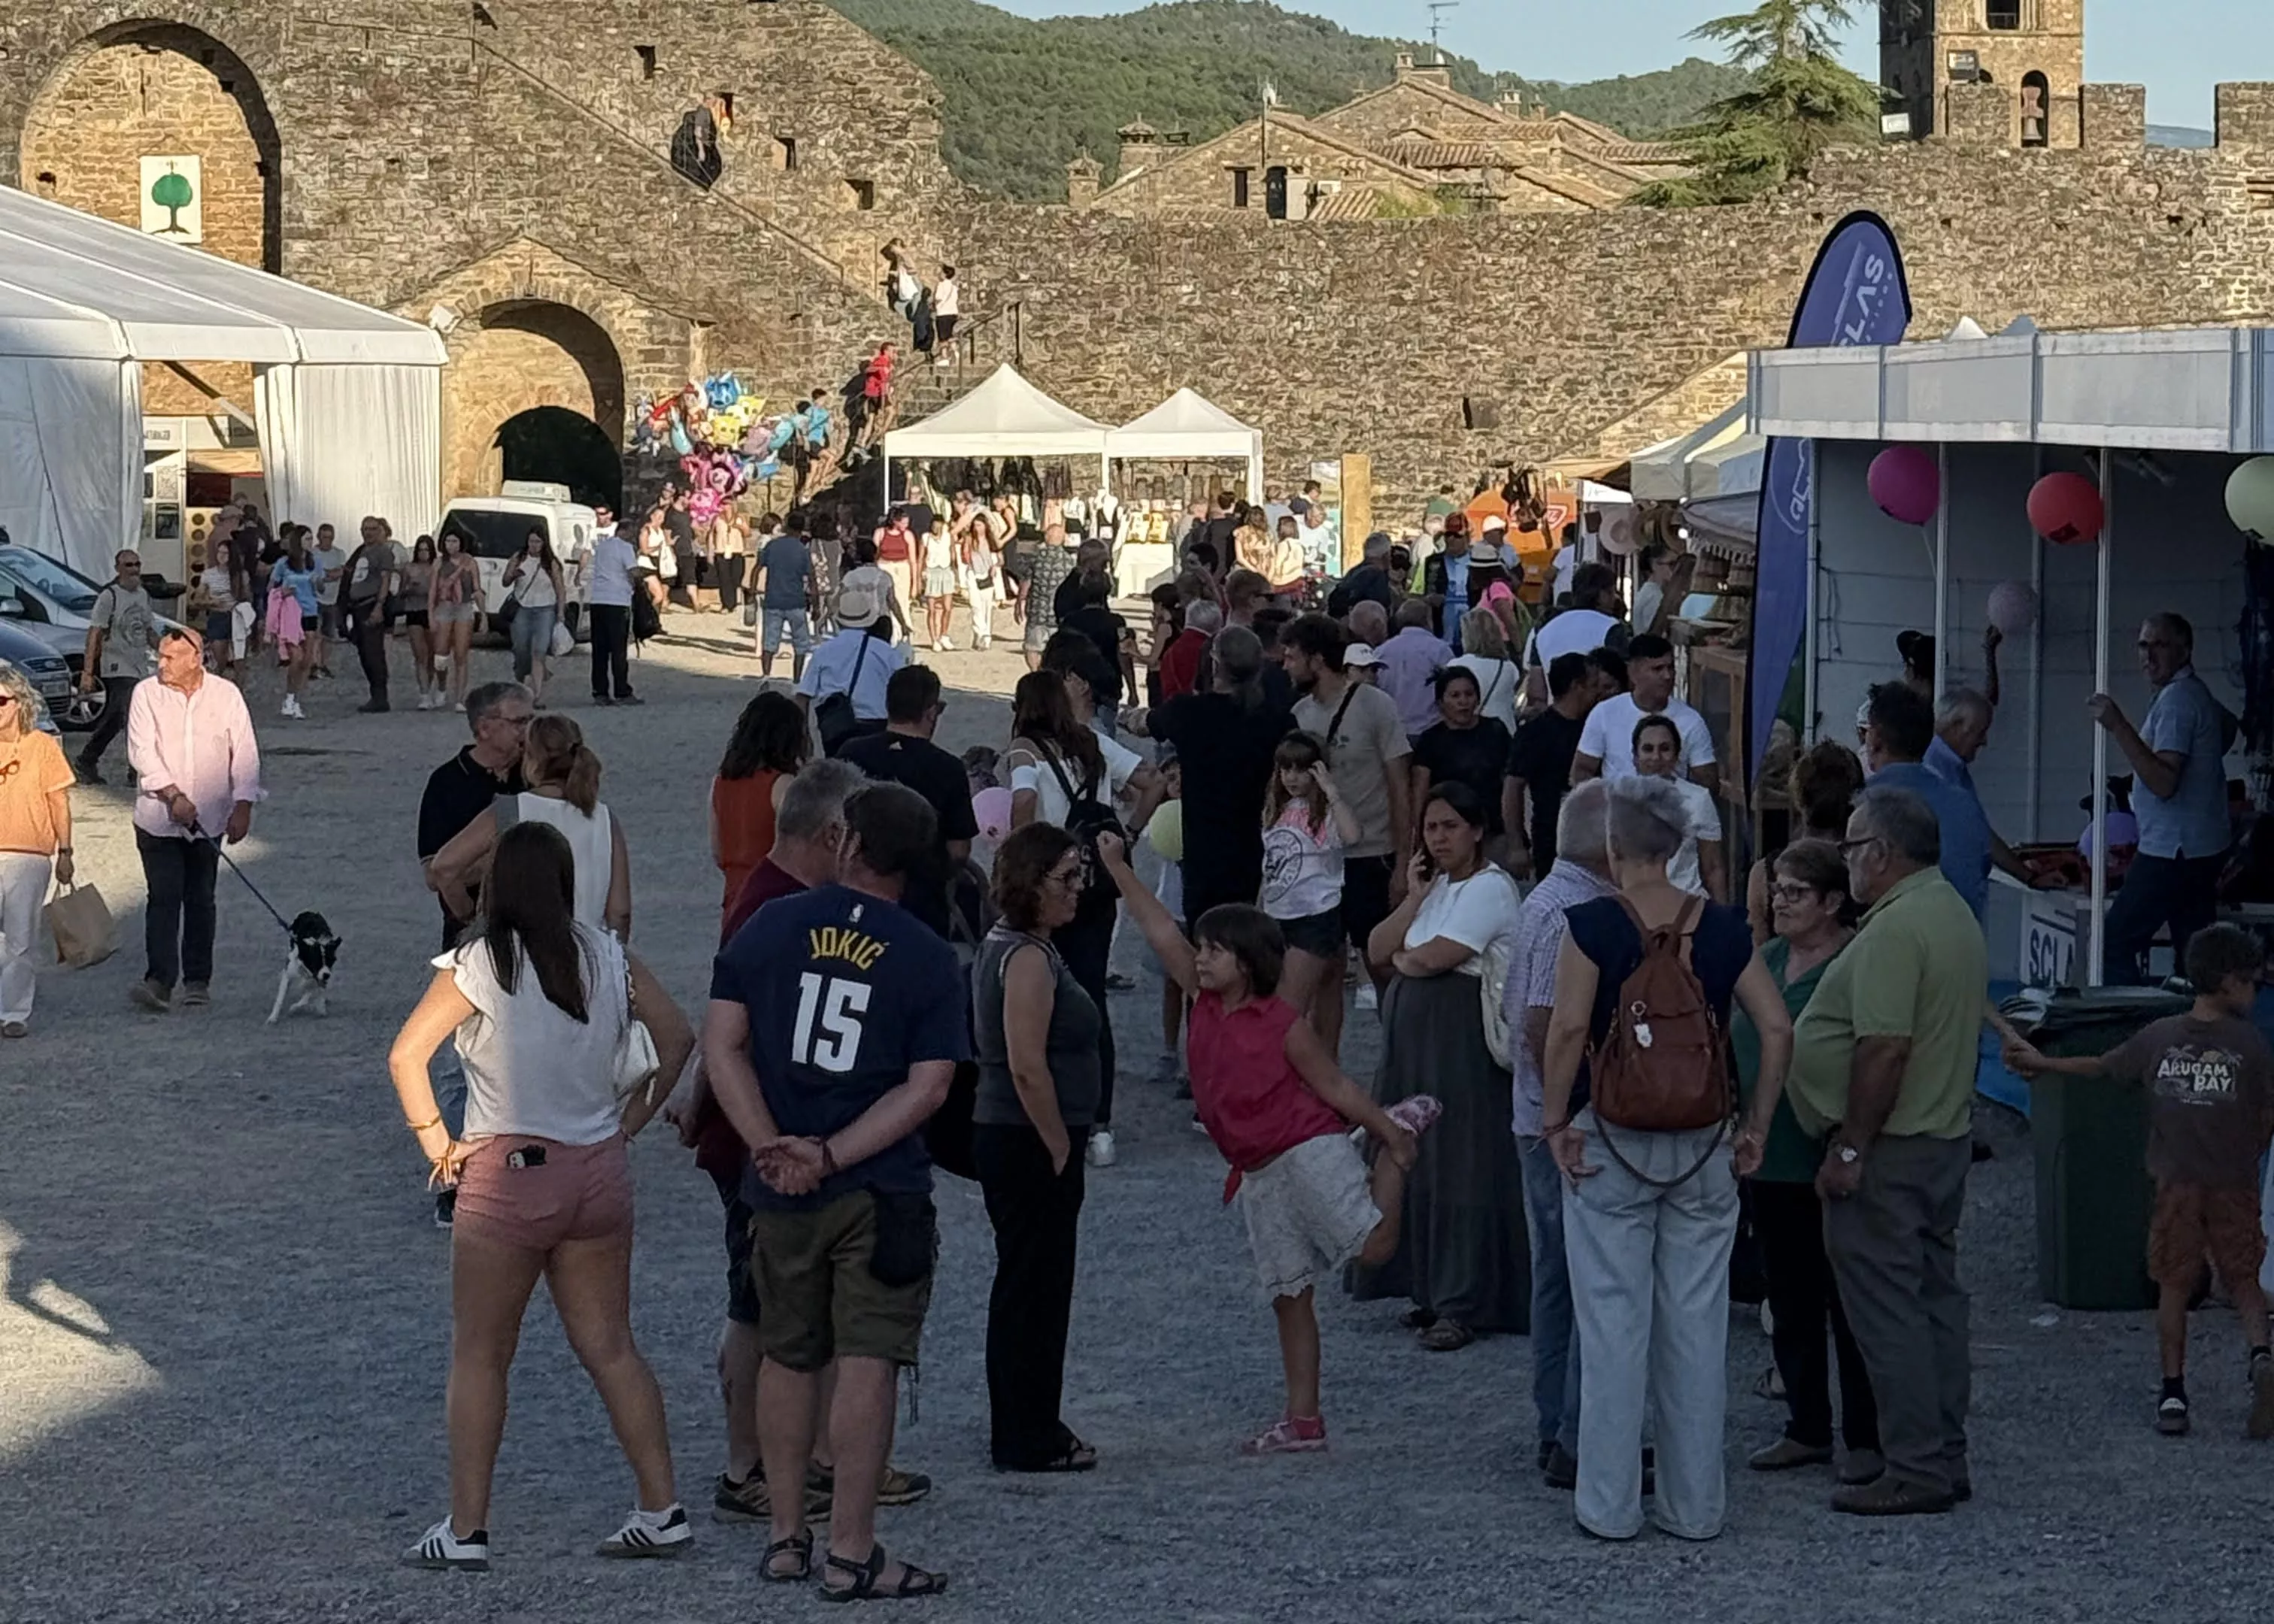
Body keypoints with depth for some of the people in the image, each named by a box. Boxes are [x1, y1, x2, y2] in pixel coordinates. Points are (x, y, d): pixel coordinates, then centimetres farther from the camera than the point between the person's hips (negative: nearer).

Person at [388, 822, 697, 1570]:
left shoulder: (481, 963, -10)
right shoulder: (608, 957, 2)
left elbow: (406, 1056, -16)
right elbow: (677, 1037, 7)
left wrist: (436, 1141, -6)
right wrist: (632, 1119, 12)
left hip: (507, 1175, -4)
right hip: (600, 1172, 4)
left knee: (479, 1357, 6)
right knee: (610, 1347, 13)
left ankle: (466, 1529, 5)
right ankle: (662, 1511, 12)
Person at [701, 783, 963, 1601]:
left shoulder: (772, 925, 0)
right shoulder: (928, 959, -4)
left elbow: (722, 1046, -5)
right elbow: (927, 1088, -11)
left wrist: (772, 1148, -10)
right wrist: (833, 1156, -14)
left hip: (780, 1190, 3)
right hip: (880, 1193, -3)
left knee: (787, 1358, 16)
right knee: (867, 1364, -2)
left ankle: (787, 1536, 22)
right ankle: (852, 1553, -3)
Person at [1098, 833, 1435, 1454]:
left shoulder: (1283, 1024, -11)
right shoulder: (1205, 1003, 4)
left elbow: (1335, 1087, -5)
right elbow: (1161, 933, 1)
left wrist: (1390, 1137, -4)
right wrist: (1118, 868, -3)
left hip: (1310, 1151, -6)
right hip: (1258, 1173, 6)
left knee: (1373, 1248, -15)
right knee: (1289, 1296, 7)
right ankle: (1303, 1421, 12)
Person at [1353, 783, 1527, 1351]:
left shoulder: (1490, 887, -10)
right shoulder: (1434, 886, 17)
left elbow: (1434, 957, -18)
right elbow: (1378, 950, 10)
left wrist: (1401, 959, 3)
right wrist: (1414, 898, -1)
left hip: (1463, 1039, -9)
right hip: (1413, 1033, 9)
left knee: (1460, 1166, -7)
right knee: (1417, 1163, 9)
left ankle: (1463, 1305, -3)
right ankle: (1434, 1290, 17)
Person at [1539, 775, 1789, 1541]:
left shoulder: (1593, 925, -10)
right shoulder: (1722, 928, 1)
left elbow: (1568, 1029, -18)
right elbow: (1777, 1028, -2)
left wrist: (1556, 1120, -7)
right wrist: (1756, 1126, 6)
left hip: (1612, 1141, -3)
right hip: (1702, 1149, 3)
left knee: (1613, 1324, 4)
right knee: (1698, 1325, 10)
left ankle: (1609, 1504, 8)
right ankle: (1694, 1505, 15)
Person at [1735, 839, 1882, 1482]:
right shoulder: (1763, 961, 11)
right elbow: (1734, 1049, 19)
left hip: (1830, 1163, -8)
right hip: (1769, 1161, 8)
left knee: (1848, 1301, 0)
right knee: (1790, 1301, 14)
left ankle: (1867, 1437, 9)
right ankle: (1806, 1428, 23)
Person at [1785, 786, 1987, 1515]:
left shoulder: (1896, 928, -20)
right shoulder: (1955, 914, 13)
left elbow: (1885, 1049, -25)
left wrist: (1849, 1149, -20)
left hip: (1889, 1152, -10)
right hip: (1946, 1137, 10)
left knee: (1887, 1308, -5)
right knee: (1934, 1298, 14)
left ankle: (1915, 1471, -3)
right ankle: (1945, 1458, 19)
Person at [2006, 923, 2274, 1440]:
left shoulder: (2159, 1037, 0)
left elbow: (2100, 1066, 13)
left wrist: (2043, 1063, 30)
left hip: (2177, 1184, 2)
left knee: (2174, 1287, 10)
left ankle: (2173, 1393, 7)